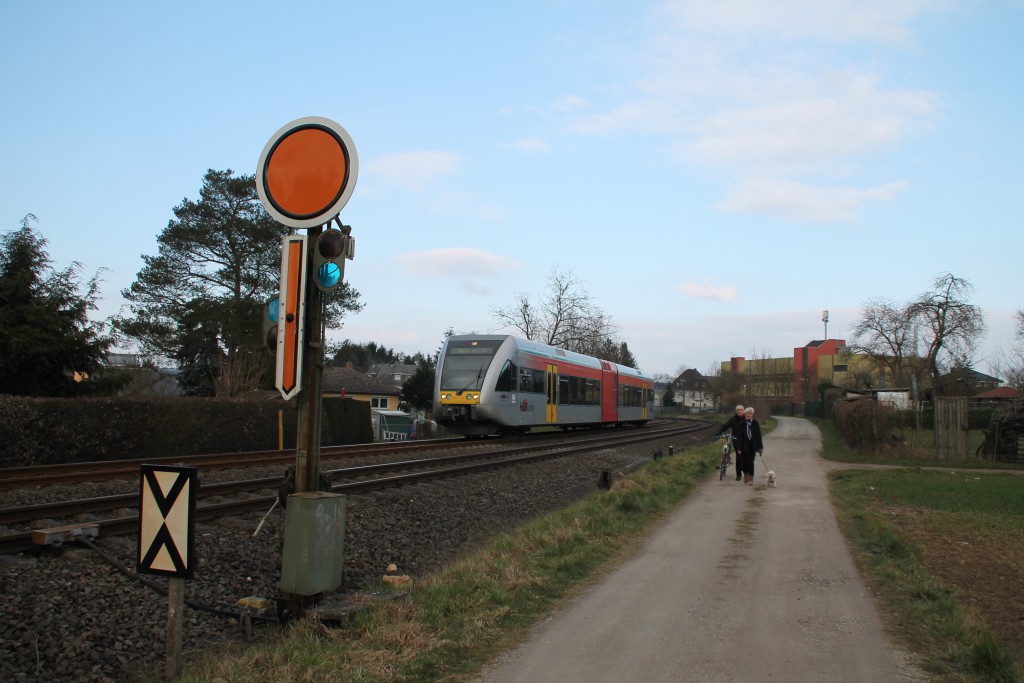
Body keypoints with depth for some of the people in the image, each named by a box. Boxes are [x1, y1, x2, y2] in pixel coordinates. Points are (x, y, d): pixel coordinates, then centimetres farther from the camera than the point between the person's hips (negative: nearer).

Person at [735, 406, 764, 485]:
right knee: (744, 462, 5)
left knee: (750, 462, -5)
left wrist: (759, 447, 0)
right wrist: (739, 448, -8)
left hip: (752, 446, 0)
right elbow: (739, 436, -3)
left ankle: (751, 479, 0)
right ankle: (746, 476, 28)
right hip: (744, 446, 0)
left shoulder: (755, 423, 0)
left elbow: (758, 436, 3)